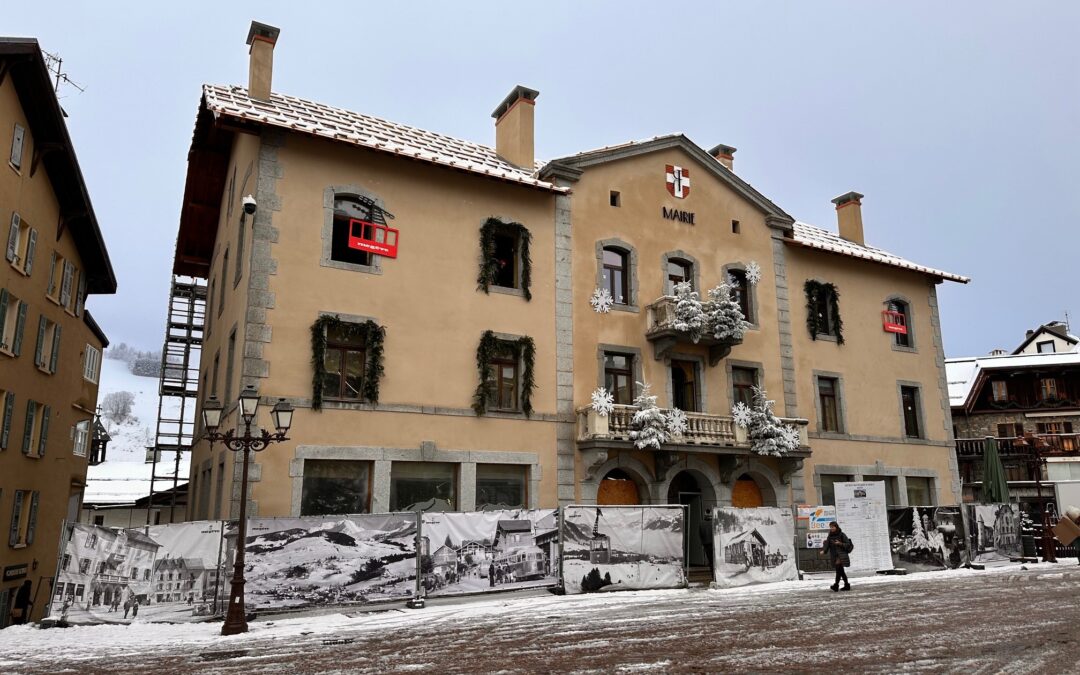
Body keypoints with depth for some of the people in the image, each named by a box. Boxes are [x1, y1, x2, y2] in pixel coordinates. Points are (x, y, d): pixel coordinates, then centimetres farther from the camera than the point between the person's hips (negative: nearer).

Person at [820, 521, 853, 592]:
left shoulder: (841, 535, -4)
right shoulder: (830, 536, 11)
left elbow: (848, 544, -2)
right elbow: (827, 544, -1)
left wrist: (840, 544, -18)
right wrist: (823, 550, -18)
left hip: (841, 556, -6)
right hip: (834, 556, 6)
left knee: (838, 569, -16)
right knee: (841, 571, 11)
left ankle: (836, 585, -21)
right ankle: (847, 585, 21)